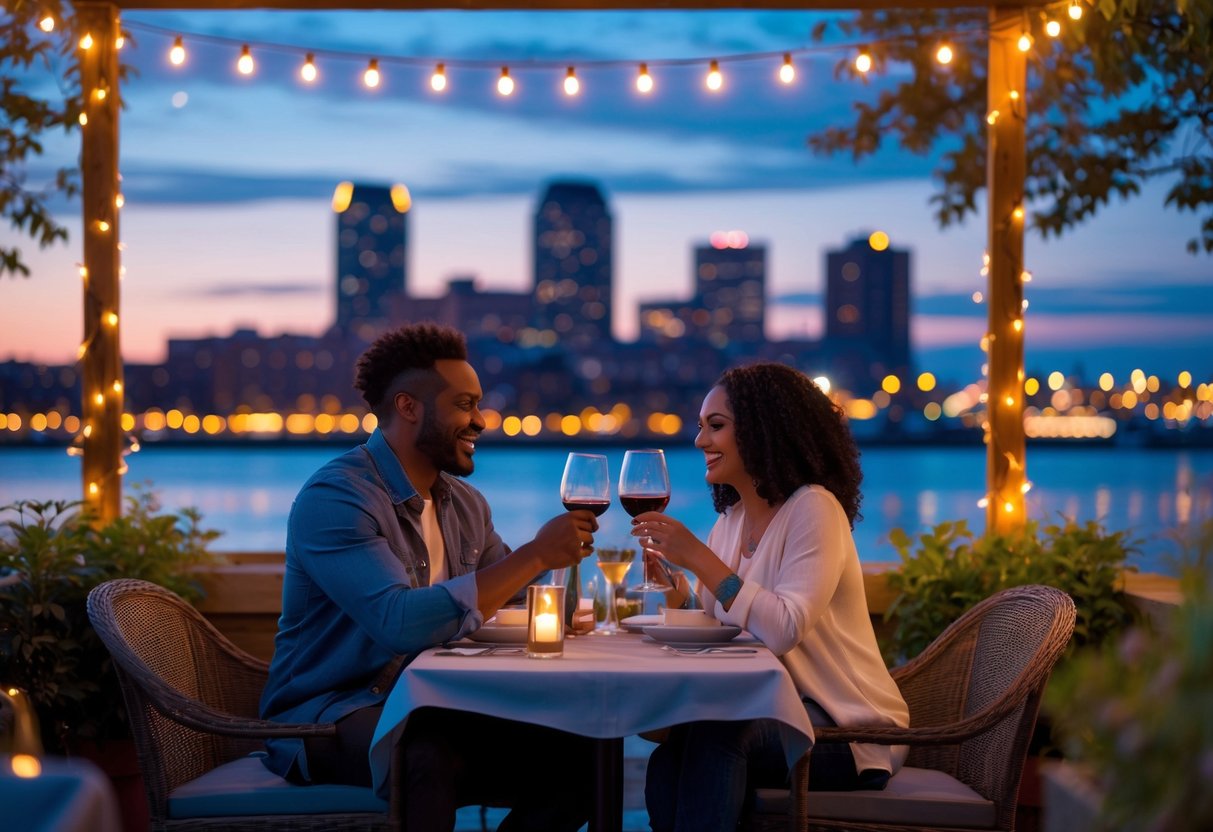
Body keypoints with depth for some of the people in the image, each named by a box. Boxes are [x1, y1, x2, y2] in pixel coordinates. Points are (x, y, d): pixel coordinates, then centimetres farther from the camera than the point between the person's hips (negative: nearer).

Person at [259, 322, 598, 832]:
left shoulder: (465, 504, 12)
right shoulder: (334, 498, -16)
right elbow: (403, 623, -29)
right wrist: (534, 555, -25)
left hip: (425, 713, 8)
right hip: (326, 717, -8)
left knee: (579, 755, -10)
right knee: (430, 755, -38)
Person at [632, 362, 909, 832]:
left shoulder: (813, 508, -13)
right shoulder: (731, 519, 10)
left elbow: (784, 631, -27)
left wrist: (698, 557, -26)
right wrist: (679, 595, -10)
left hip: (849, 728, -6)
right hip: (772, 713, 6)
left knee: (713, 735, -33)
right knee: (667, 768, -24)